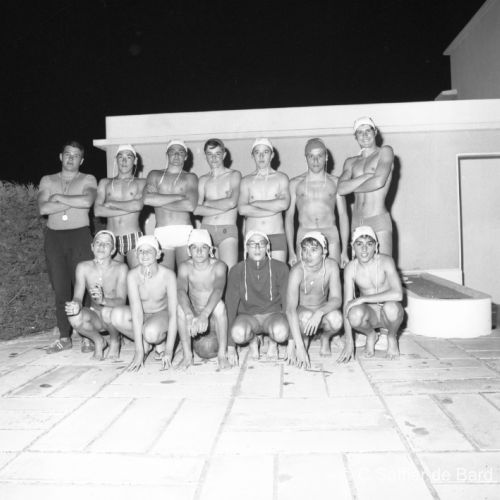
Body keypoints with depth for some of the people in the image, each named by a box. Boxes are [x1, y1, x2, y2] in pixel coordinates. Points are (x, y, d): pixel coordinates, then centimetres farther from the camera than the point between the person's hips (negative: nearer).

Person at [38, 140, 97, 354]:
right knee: (60, 289, 3)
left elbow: (87, 202, -17)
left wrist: (58, 198, -7)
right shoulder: (48, 180, 13)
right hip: (53, 237, 3)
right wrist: (74, 202, -7)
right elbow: (43, 208, -4)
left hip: (80, 235, -3)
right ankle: (64, 337, 10)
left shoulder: (88, 180, 6)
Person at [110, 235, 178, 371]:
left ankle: (162, 343, 0)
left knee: (151, 332, -38)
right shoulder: (133, 275, -21)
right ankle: (145, 345, -4)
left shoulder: (168, 275, -24)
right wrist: (139, 351, -31)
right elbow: (136, 312, -27)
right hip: (141, 316, 3)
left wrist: (169, 351, -29)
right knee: (116, 315, -29)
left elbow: (173, 314, -23)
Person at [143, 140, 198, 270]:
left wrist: (159, 201, -2)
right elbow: (147, 199, -5)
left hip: (184, 232, -1)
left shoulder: (190, 177, 11)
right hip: (162, 233, 1)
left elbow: (191, 205, -7)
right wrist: (179, 196, -4)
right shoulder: (155, 175, 15)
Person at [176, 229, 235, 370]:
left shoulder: (218, 266, -14)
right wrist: (190, 316, -45)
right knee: (181, 306, -26)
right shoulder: (185, 267, -9)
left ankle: (222, 354, -19)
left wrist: (204, 315, -50)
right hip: (195, 317, 2)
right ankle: (187, 355, -13)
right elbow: (181, 292, -26)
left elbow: (218, 290, -33)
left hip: (216, 318, -2)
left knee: (219, 304, -32)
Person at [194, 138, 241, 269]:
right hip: (206, 230, 3)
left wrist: (207, 203, 1)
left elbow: (231, 203, -12)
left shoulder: (234, 175, 4)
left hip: (227, 231, -3)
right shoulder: (203, 180, 13)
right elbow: (195, 209, -1)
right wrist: (223, 207, -7)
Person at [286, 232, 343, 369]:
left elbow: (337, 299, -19)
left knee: (336, 319, -32)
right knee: (306, 317, -37)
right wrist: (300, 347, -42)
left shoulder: (331, 266, -18)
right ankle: (304, 338, 1)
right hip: (301, 311, -2)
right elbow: (290, 309, -34)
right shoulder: (297, 271, -26)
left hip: (323, 310, 2)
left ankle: (325, 338, 5)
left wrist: (319, 312, -43)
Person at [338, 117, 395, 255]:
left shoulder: (385, 152, 4)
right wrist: (368, 176, -10)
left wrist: (352, 187, 2)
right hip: (356, 223, 4)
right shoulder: (351, 162, 15)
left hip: (379, 222, -4)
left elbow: (379, 182, -11)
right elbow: (341, 189, -3)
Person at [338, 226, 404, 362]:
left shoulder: (386, 261, -18)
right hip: (370, 314, 1)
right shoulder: (351, 268, -12)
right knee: (355, 314, -34)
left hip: (388, 314, -1)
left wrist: (363, 298, -31)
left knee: (391, 307, -37)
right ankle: (371, 335, 4)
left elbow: (397, 294, -32)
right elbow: (347, 306, -14)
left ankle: (392, 337, 0)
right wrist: (349, 342, -20)